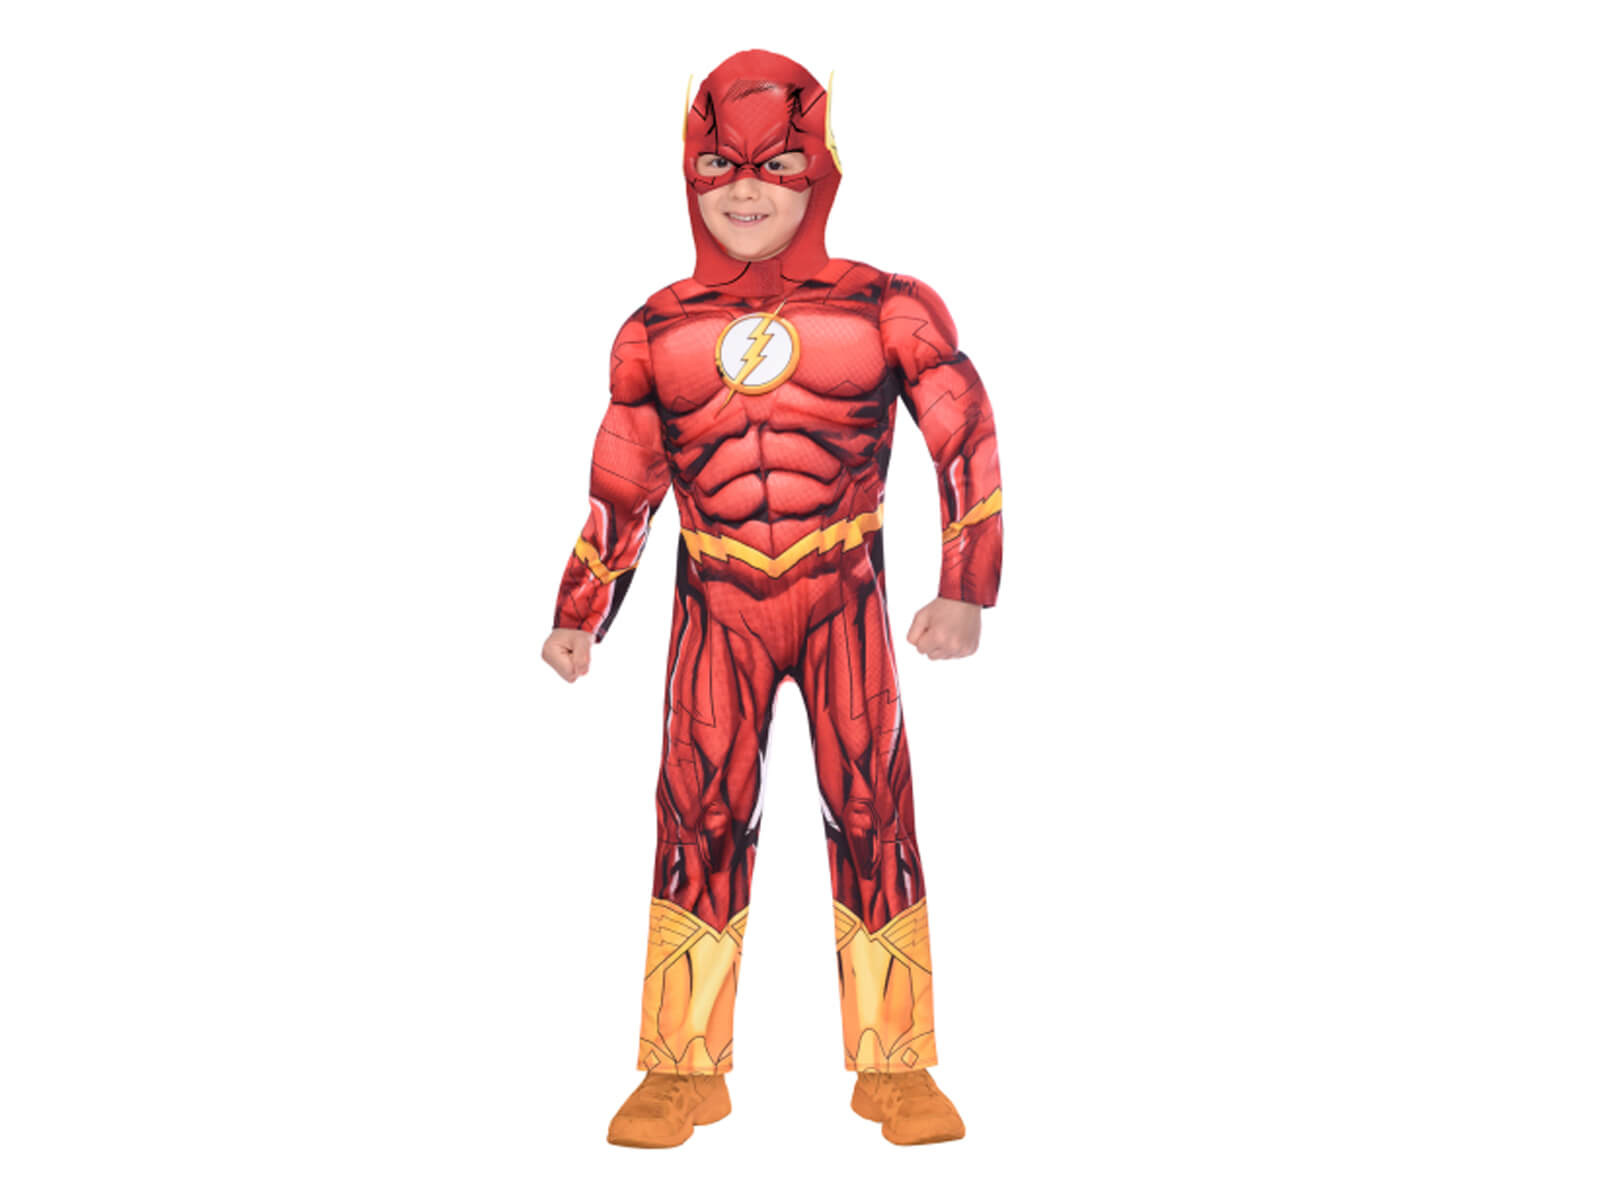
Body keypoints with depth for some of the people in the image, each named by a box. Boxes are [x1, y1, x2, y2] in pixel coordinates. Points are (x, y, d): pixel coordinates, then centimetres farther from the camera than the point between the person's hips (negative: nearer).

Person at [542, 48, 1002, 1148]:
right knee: (698, 817, -1)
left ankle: (897, 1067, 11)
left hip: (846, 602, -1)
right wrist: (579, 616, 10)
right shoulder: (657, 330, 8)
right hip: (715, 610, 2)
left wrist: (964, 591, -7)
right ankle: (683, 1071, 11)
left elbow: (967, 441, 0)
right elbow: (620, 486, 13)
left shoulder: (887, 309, 1)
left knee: (874, 810, -1)